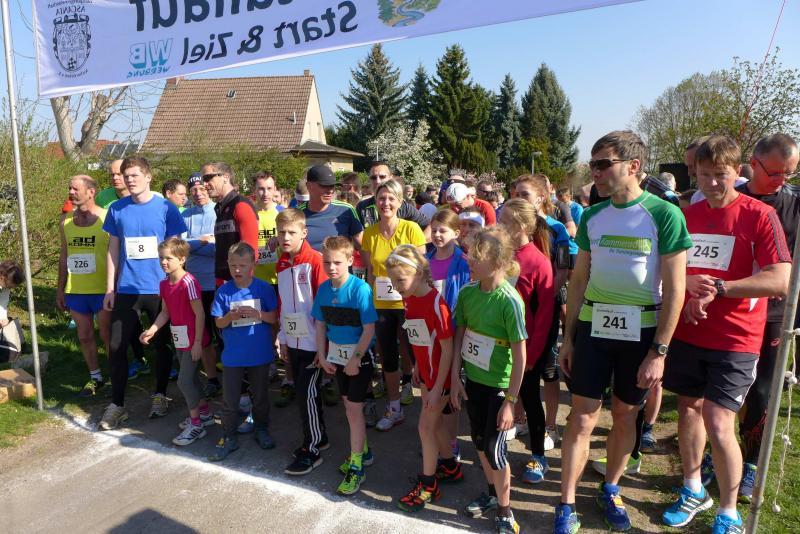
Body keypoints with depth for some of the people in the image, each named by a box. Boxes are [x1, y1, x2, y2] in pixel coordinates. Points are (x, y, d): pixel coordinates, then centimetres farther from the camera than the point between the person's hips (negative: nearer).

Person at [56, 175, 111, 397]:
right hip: (74, 291, 5)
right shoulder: (66, 221, 6)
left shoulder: (107, 218, -9)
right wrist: (60, 289, 12)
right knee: (84, 336, 13)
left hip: (102, 290, -5)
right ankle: (95, 377, 28)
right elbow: (64, 256, 13)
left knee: (107, 334, 5)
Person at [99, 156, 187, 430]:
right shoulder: (117, 209, 3)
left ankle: (160, 395, 28)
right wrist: (110, 289, 5)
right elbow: (113, 250, 8)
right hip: (126, 289, 2)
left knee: (162, 344, 10)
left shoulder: (166, 208, -4)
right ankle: (117, 404, 15)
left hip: (160, 288, -2)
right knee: (117, 346, 1)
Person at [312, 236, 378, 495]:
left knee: (354, 407, -3)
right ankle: (363, 451, 37)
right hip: (336, 355, 6)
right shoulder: (323, 289, -2)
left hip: (360, 355, -6)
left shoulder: (360, 288, -21)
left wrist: (355, 359, -19)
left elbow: (369, 329, -20)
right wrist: (322, 356, 3)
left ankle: (356, 467, 10)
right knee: (349, 404, 18)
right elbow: (321, 325, 6)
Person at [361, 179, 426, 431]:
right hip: (381, 304, 4)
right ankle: (394, 408, 29)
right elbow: (370, 270, 8)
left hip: (409, 303, -4)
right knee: (388, 355, 13)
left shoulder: (411, 228, -10)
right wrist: (373, 294, 3)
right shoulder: (370, 233, 1)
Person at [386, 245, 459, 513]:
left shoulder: (436, 304, -26)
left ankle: (428, 485, 19)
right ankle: (451, 467, 41)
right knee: (434, 421, 20)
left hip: (440, 376, -8)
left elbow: (447, 350, -22)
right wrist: (417, 366, 12)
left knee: (425, 426, 1)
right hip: (425, 371, 8)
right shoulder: (409, 300, -2)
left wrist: (437, 388, -19)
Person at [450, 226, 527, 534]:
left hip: (498, 385, -5)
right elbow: (459, 336, 3)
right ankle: (493, 493, 44)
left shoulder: (510, 301, -22)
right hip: (472, 380, 6)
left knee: (495, 450, 4)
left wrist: (510, 402, -15)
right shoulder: (467, 292, -6)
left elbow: (520, 357, -18)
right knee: (479, 442, 19)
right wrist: (455, 378, 2)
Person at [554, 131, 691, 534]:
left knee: (625, 416, 14)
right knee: (582, 418, 4)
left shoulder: (664, 215, -9)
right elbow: (578, 280, 7)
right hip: (593, 328, 2)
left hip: (641, 334, -2)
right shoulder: (592, 216, 3)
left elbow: (674, 290, -9)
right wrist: (568, 338, 6)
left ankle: (610, 490, 35)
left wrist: (659, 352, -12)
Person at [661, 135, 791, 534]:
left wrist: (717, 287, -21)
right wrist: (688, 296, -8)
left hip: (735, 340, -5)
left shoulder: (759, 215, -9)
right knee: (688, 408, 14)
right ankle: (693, 490, 35)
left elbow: (780, 280, -17)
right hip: (687, 333, 5)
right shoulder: (686, 216, 6)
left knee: (717, 423, -8)